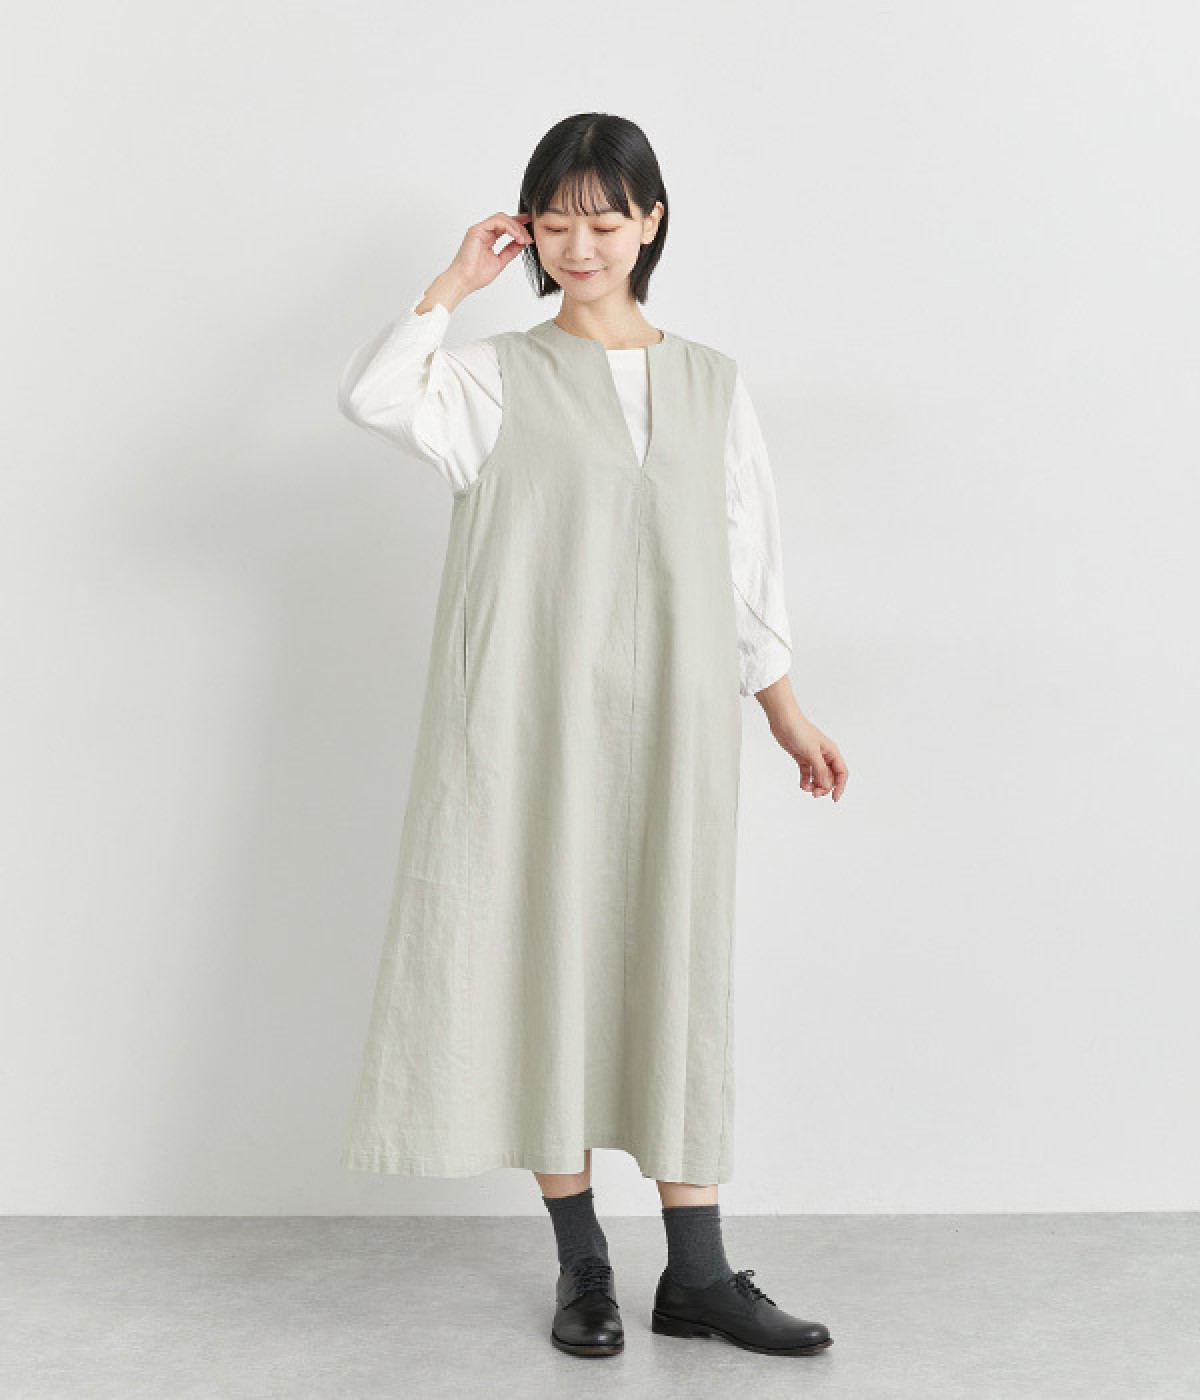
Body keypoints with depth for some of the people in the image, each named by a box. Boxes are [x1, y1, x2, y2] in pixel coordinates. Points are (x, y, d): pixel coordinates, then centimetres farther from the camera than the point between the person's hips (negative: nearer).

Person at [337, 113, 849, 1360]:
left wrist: (787, 715, 11)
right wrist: (454, 283, -6)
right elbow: (371, 395, -17)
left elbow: (748, 558, 14)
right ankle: (581, 1262, 15)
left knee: (676, 972, 3)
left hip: (670, 723, 2)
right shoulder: (496, 378, 4)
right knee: (547, 963, 1)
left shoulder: (710, 382, 13)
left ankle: (697, 1274, 11)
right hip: (531, 722, -2)